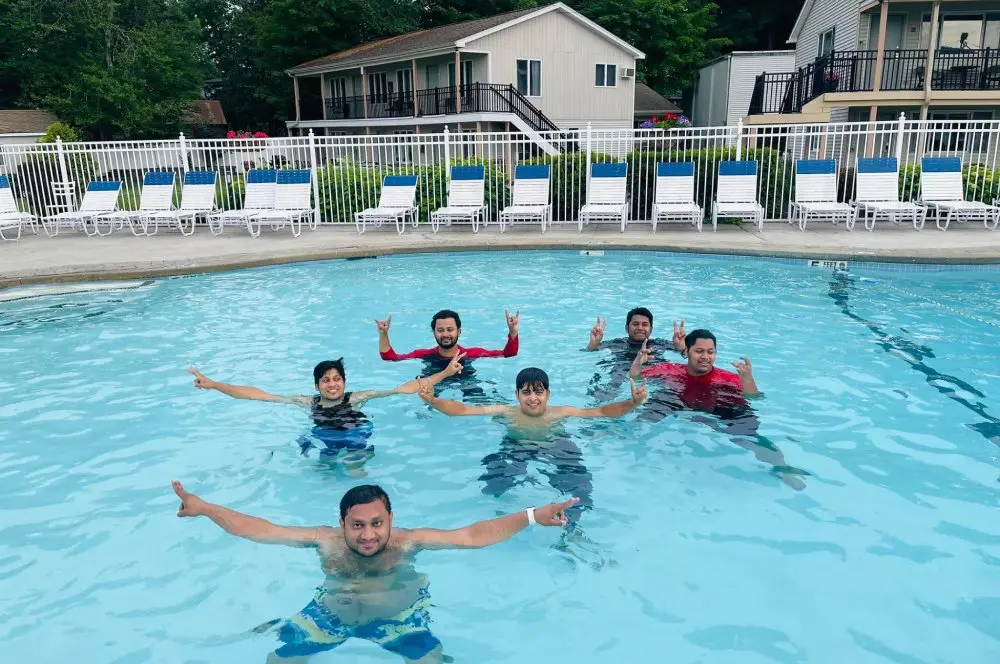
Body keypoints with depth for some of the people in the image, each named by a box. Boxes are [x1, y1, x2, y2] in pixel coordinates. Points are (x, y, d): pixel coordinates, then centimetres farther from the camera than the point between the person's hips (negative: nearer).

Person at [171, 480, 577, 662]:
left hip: (398, 617, -1)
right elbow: (257, 529, -21)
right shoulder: (326, 541, -22)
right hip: (331, 615, 2)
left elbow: (473, 535, -35)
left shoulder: (407, 541, -27)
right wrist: (203, 508, -29)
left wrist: (533, 516, -46)